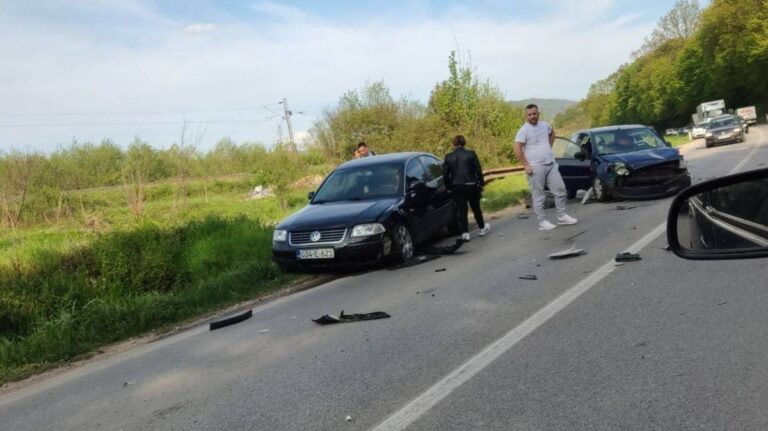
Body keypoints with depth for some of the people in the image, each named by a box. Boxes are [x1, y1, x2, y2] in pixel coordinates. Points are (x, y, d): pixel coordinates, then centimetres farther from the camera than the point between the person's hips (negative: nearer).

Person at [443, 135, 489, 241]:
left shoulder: (448, 157, -3)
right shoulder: (471, 154, -6)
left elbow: (445, 174, -1)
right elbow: (478, 170, -5)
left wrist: (449, 186, 10)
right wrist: (481, 183, 4)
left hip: (456, 187, 0)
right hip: (471, 185, 0)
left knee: (461, 210, 6)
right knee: (476, 208, 17)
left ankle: (465, 233, 4)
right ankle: (482, 228, 32)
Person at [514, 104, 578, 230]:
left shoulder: (544, 125, 8)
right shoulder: (524, 130, -12)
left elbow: (552, 133, 31)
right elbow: (517, 150, -18)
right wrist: (526, 165, -20)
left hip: (551, 164, 7)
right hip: (536, 167, -7)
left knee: (560, 189, 8)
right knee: (538, 196, 0)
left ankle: (562, 216, 20)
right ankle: (542, 222, 8)